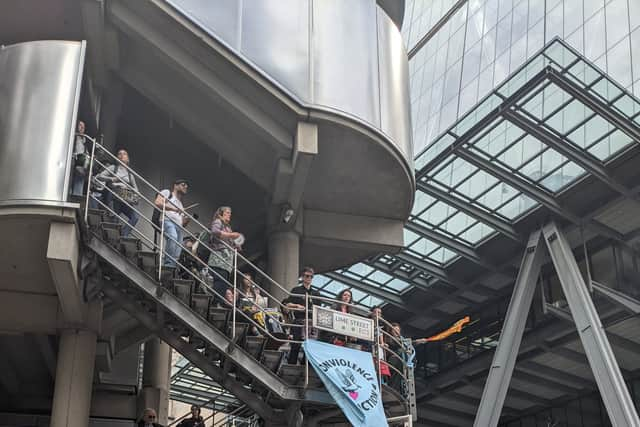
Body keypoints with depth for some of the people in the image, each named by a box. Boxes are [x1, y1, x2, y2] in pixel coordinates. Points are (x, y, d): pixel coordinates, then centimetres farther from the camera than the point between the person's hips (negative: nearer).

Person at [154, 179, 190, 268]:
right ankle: (169, 263, -43)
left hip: (178, 226, 8)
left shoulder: (181, 205, 38)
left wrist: (186, 220, 9)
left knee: (177, 251, -12)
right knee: (172, 237, -37)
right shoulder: (167, 193, 20)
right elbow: (158, 203, -1)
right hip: (167, 220, -8)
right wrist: (173, 208, -10)